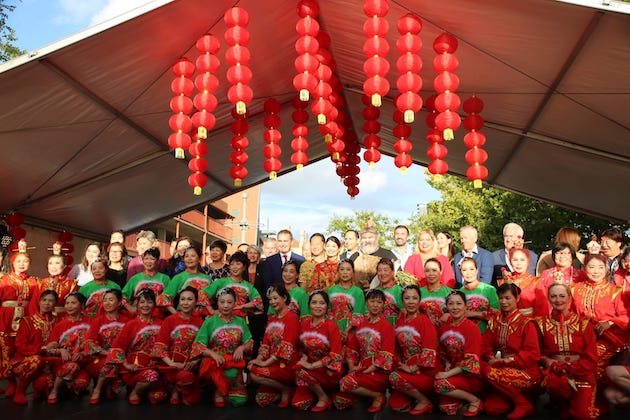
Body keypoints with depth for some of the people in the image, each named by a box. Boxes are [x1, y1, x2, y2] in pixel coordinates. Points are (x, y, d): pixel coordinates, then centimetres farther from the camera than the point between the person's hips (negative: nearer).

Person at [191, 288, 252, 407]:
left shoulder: (240, 322, 9)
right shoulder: (209, 322, 1)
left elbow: (249, 343, 10)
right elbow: (198, 345, -5)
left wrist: (242, 348, -13)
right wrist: (213, 354, -22)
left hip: (234, 361, 3)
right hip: (214, 362, -2)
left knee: (239, 401, -15)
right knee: (231, 373, -35)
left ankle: (221, 391, 14)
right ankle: (220, 392, -6)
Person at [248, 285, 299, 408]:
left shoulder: (291, 317, -8)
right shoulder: (272, 318, 17)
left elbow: (286, 346, -16)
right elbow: (266, 343, 13)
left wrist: (265, 362, -18)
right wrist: (259, 359, -6)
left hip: (287, 365, -6)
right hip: (273, 363, 6)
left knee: (255, 373, -24)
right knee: (261, 399, -12)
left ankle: (286, 389, -3)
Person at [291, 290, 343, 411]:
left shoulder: (331, 326, -11)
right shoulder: (304, 323, 3)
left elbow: (335, 355, -16)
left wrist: (312, 365, -19)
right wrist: (304, 357, -6)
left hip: (329, 370, -4)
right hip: (311, 368, 4)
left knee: (300, 370, -30)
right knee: (298, 403, -13)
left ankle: (324, 398, -6)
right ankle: (318, 392, 16)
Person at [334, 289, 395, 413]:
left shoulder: (386, 326, -5)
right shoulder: (361, 325, 12)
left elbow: (386, 355, -12)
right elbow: (352, 348, 16)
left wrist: (367, 371, -13)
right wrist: (352, 366, -1)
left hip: (379, 372, -6)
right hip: (361, 369, 6)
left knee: (346, 382, -29)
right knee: (339, 401, -10)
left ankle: (378, 396, -6)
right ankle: (368, 391, 13)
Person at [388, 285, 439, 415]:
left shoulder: (425, 321, -12)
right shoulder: (400, 320, 5)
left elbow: (428, 352, -16)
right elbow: (397, 347, 11)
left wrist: (413, 368, -15)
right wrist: (400, 364, -2)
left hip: (426, 373, -5)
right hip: (407, 370, 6)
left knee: (395, 377, -27)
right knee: (395, 405, -7)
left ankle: (425, 401, -5)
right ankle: (417, 394, 20)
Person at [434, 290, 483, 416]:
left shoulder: (471, 328, -12)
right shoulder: (444, 327, 4)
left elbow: (471, 361, -18)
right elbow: (442, 352, 18)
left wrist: (448, 373, -21)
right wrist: (447, 364, -3)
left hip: (471, 375, -5)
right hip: (454, 371, 5)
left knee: (440, 384, -28)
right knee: (446, 408, -14)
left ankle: (475, 400, -6)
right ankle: (463, 395, 14)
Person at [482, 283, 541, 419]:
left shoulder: (526, 323, -8)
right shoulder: (495, 320, 8)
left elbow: (533, 354, -14)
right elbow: (486, 344, 6)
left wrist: (508, 360, -21)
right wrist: (491, 357, -15)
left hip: (526, 372, -5)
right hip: (505, 371, 5)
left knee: (489, 372, -29)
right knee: (490, 408, -11)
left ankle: (524, 403, -9)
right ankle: (519, 396, 15)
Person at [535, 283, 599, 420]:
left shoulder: (584, 324, 2)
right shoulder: (542, 324, 6)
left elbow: (591, 359, -3)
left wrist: (567, 368, -15)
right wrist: (547, 361, -15)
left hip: (581, 372, -1)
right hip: (553, 371, 2)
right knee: (551, 380, -33)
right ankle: (564, 404, -1)